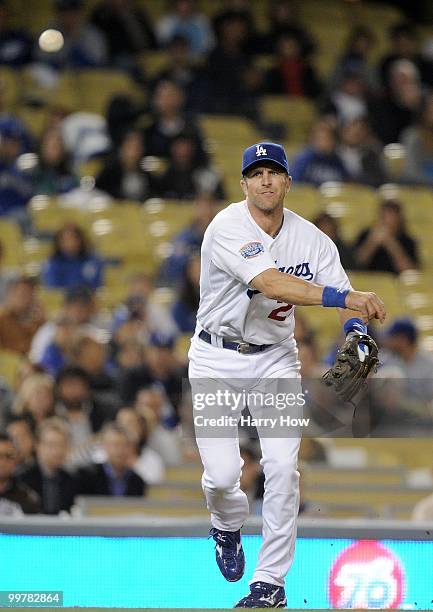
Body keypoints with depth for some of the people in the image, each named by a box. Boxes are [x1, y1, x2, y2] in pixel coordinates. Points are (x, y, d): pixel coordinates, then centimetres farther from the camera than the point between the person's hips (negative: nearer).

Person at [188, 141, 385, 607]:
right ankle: (227, 526, 28)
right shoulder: (228, 228, -20)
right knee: (222, 474, -9)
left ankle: (270, 581, -1)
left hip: (275, 359, 3)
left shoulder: (311, 238, -4)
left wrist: (356, 334, -31)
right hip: (217, 360, -3)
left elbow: (346, 302, -6)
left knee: (282, 467, -12)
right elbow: (271, 284, -34)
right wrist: (342, 296, -44)